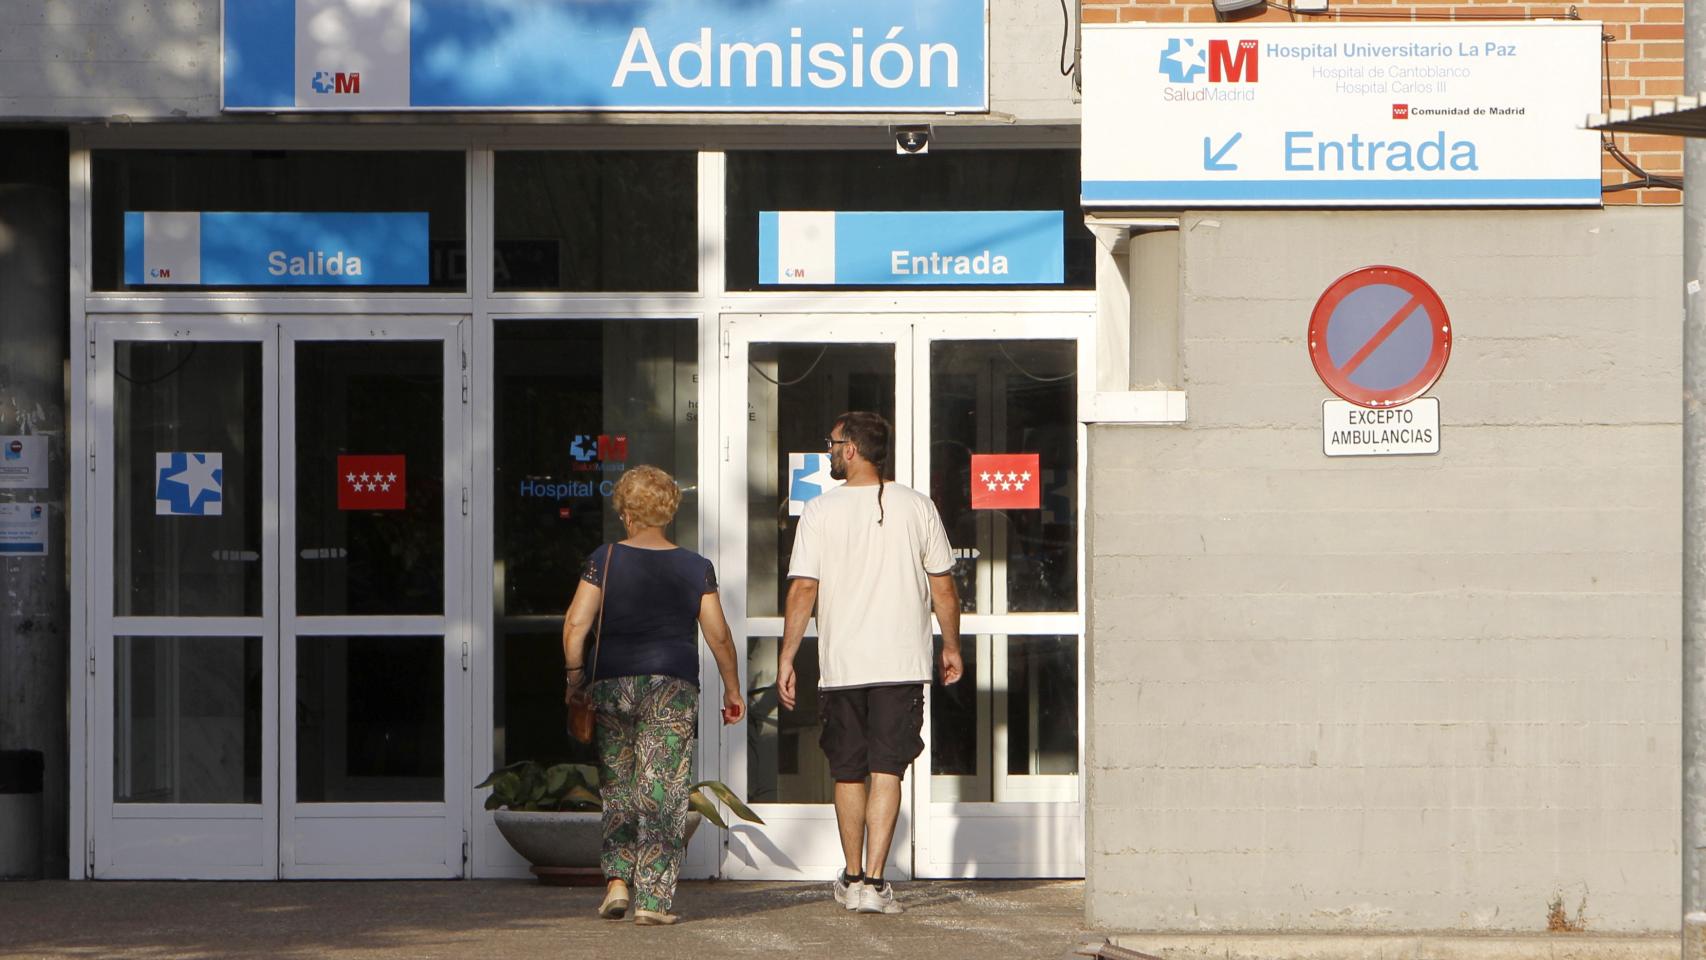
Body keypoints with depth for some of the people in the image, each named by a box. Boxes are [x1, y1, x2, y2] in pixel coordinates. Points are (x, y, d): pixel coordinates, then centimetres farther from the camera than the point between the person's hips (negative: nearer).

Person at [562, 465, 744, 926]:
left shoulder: (605, 559, -1)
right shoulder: (695, 568, 2)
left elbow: (575, 624, -7)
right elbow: (719, 636, 4)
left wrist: (574, 677, 3)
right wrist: (732, 688, 15)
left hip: (611, 684, 1)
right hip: (672, 688, 0)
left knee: (617, 788, 15)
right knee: (662, 792, 1)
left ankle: (617, 880, 3)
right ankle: (653, 898, -3)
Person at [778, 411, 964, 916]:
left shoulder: (822, 510, -4)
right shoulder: (916, 506, 2)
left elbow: (803, 589, -6)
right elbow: (943, 587, 6)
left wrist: (786, 659, -1)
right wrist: (950, 647, 19)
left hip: (841, 664, 0)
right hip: (902, 662, 0)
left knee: (848, 773, 13)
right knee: (887, 769, -1)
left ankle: (853, 878, 23)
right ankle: (874, 881, -11)